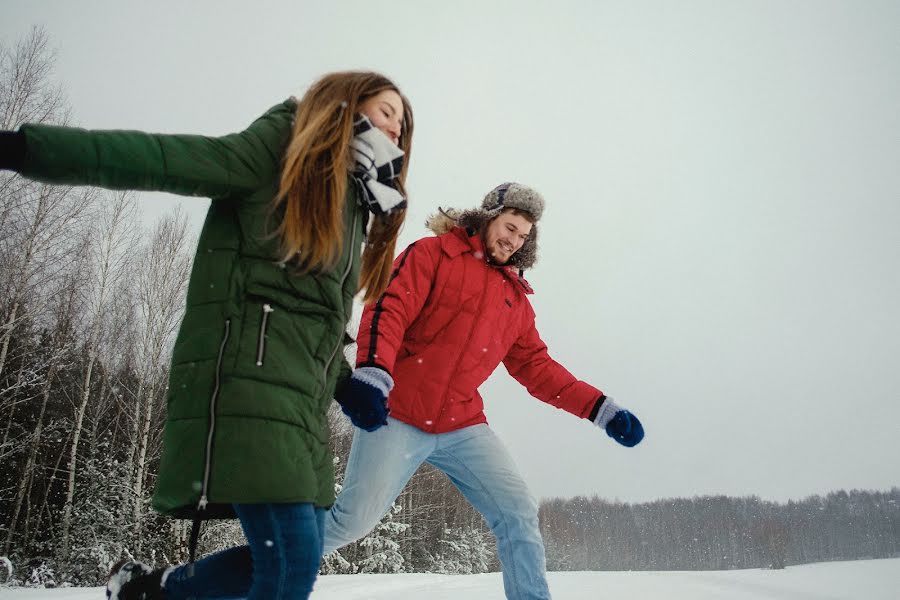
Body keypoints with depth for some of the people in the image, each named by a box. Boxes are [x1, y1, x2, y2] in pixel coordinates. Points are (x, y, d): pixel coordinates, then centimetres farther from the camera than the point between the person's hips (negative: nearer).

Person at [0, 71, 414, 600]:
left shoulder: (353, 203, 21)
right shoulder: (277, 150, -1)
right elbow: (156, 159, -13)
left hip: (302, 398, 9)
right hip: (248, 374, -9)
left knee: (294, 558, 11)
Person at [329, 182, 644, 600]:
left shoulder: (516, 299, 18)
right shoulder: (433, 254, 2)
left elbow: (536, 366, 17)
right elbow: (388, 308, -11)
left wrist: (600, 408, 8)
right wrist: (372, 373, -29)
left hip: (463, 427, 5)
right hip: (395, 417, -5)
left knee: (520, 515, -4)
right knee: (354, 519, -9)